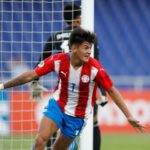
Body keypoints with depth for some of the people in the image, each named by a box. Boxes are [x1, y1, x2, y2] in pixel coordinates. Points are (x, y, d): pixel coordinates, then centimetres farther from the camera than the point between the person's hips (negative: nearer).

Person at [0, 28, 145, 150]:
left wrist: (129, 116, -16)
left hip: (77, 115, -1)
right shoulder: (58, 60, -20)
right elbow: (31, 75, -13)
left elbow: (112, 91, -15)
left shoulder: (95, 68, -24)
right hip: (57, 105, 1)